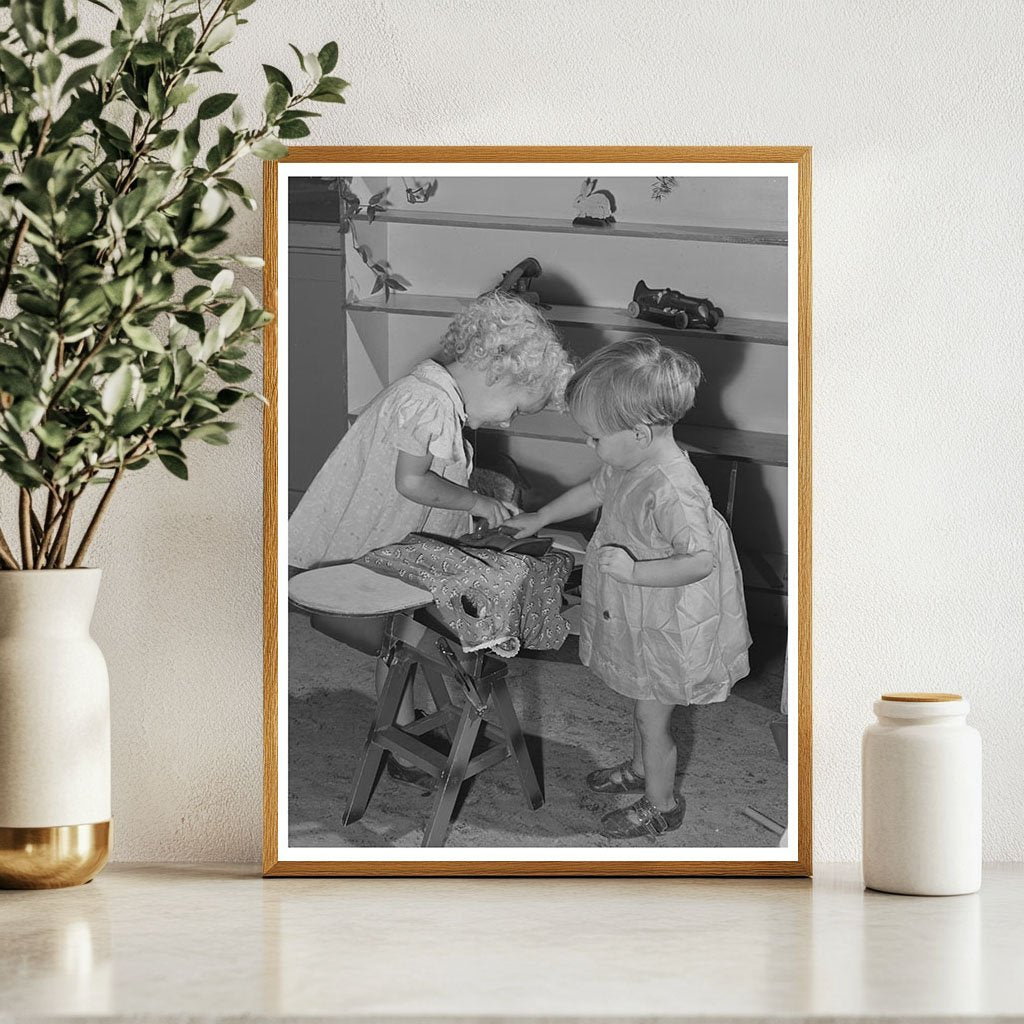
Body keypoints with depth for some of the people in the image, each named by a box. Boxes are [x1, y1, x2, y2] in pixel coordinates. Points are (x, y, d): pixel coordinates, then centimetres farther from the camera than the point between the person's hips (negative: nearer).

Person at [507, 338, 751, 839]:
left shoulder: (672, 491, -36)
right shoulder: (629, 462, -6)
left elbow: (701, 560, -35)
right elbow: (595, 490, 15)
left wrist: (632, 571, -37)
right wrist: (539, 519, 23)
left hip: (667, 629, -8)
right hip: (637, 618, 8)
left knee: (651, 717, 11)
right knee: (643, 707, 29)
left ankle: (662, 804, 31)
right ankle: (641, 768, 52)